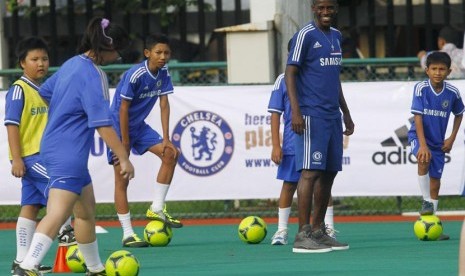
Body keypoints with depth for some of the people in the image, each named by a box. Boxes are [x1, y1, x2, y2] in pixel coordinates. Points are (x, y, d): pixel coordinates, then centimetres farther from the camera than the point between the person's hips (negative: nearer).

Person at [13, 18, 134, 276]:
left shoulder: (72, 64, 9)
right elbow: (103, 124, -21)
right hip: (68, 155, -10)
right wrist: (124, 159, -19)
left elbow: (44, 92, 23)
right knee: (57, 214, -20)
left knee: (86, 211, 21)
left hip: (54, 146, 10)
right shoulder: (94, 75, -17)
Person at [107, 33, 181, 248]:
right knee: (122, 180, -7)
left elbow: (164, 104, -1)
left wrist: (166, 139, -6)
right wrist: (125, 144, -18)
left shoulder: (163, 73, -3)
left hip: (139, 126, 7)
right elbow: (123, 109, -21)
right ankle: (127, 234, -4)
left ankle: (156, 209, 4)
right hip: (119, 127, -7)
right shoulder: (135, 75, -24)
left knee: (170, 154, -5)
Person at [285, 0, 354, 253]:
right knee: (311, 172, -12)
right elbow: (290, 73, -10)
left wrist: (346, 113, 26)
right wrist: (295, 112, -20)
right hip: (311, 116, -8)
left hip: (332, 117, 8)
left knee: (329, 173, 8)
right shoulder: (305, 35, -7)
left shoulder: (336, 36, 17)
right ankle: (302, 236, -13)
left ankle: (318, 231, 14)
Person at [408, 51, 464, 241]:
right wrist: (422, 145, -29)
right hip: (418, 136, -3)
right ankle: (426, 202, -21)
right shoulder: (421, 88, -17)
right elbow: (418, 117, -21)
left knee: (435, 184, 6)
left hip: (439, 142, 3)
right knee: (424, 159, -35)